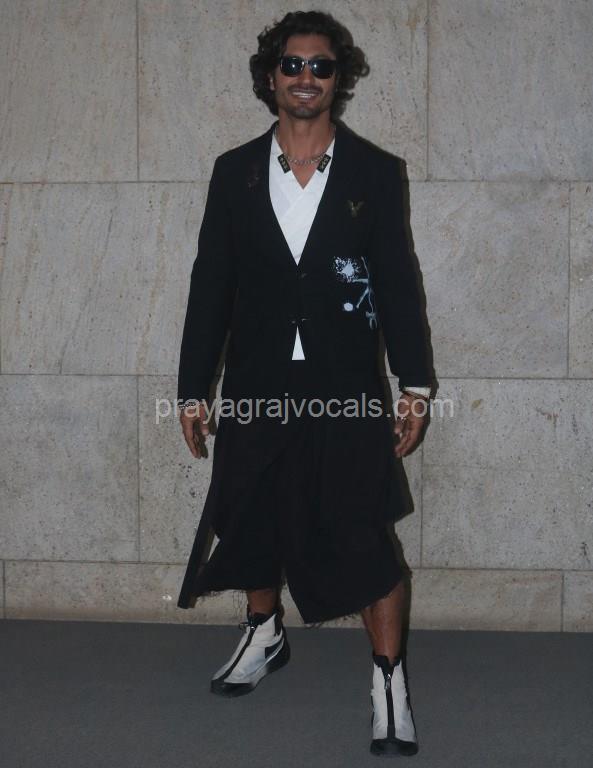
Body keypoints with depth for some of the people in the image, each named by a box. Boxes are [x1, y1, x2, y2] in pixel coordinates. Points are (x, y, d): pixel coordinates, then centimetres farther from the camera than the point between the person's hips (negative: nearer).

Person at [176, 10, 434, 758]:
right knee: (255, 519, 16)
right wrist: (193, 388, 4)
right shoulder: (234, 171, 4)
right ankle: (265, 634, 41)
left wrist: (415, 385, -3)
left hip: (345, 386, -2)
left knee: (361, 534, -2)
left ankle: (389, 680, 11)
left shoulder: (374, 172, 0)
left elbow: (397, 282, 1)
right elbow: (210, 284, 5)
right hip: (257, 384, 3)